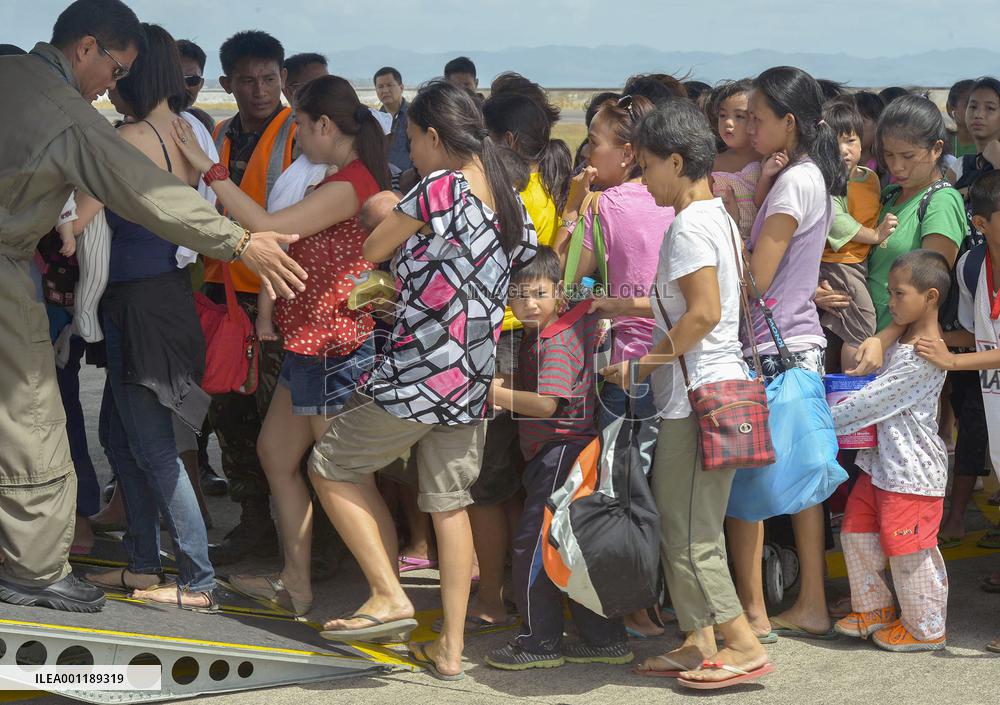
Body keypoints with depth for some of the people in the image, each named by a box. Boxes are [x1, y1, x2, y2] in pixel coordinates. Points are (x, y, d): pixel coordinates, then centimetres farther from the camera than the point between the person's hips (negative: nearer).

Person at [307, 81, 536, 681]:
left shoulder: (440, 188, -14)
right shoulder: (511, 200, 9)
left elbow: (373, 250, -4)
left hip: (418, 373, -7)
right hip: (475, 382, 7)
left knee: (334, 468, 10)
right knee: (451, 503, 12)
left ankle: (389, 597, 2)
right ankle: (452, 648, 13)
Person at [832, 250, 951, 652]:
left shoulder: (924, 356, -22)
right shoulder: (902, 343, 11)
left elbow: (872, 402, -22)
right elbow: (877, 395, 24)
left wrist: (822, 421, -16)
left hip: (911, 471, -10)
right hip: (881, 463, 10)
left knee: (908, 550, -1)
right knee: (857, 532, 15)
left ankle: (926, 629, 14)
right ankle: (875, 610, 30)